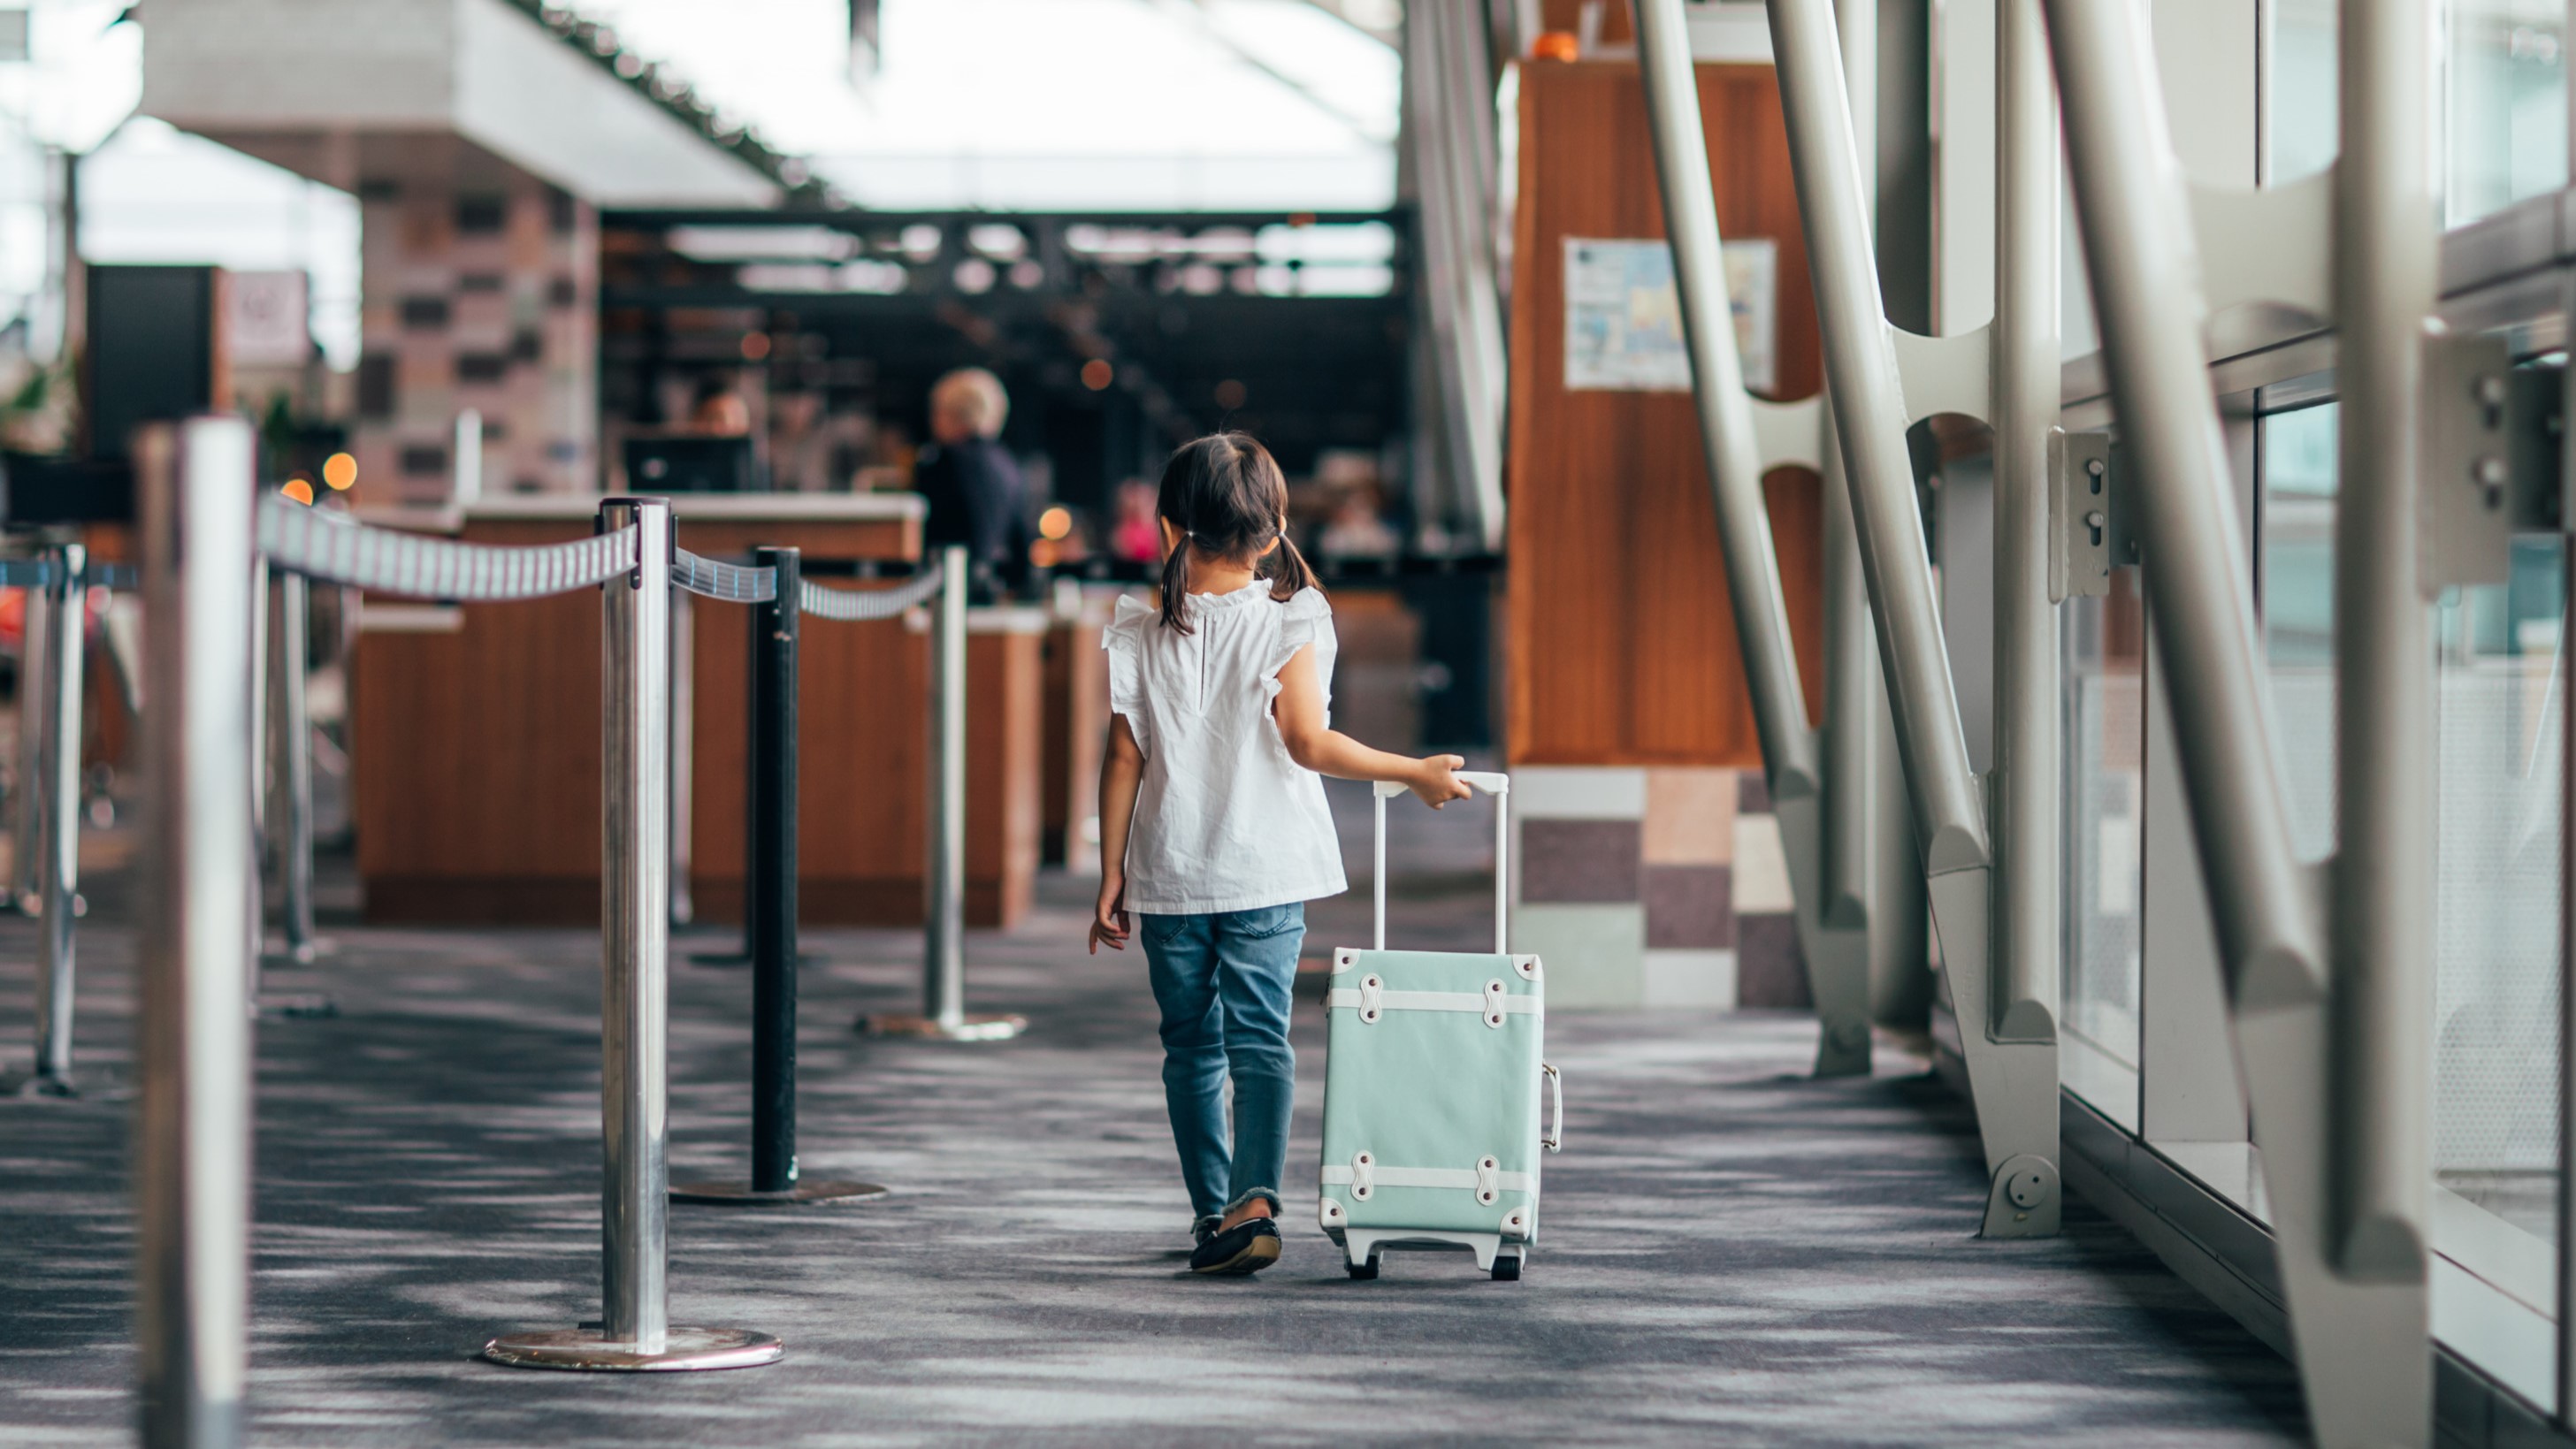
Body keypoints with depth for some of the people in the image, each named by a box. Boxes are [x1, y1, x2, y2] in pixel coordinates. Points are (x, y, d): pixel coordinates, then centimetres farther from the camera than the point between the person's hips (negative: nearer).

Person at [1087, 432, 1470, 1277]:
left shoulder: (1138, 635, -1)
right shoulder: (1287, 623, -7)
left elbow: (1124, 762, 0)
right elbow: (1307, 743, -15)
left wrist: (1112, 876, 6)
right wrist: (1416, 773, -5)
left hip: (1169, 874, 1)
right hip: (1267, 869, -1)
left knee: (1191, 1045, 12)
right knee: (1260, 1037, -2)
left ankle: (1212, 1209, 13)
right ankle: (1255, 1197, -20)